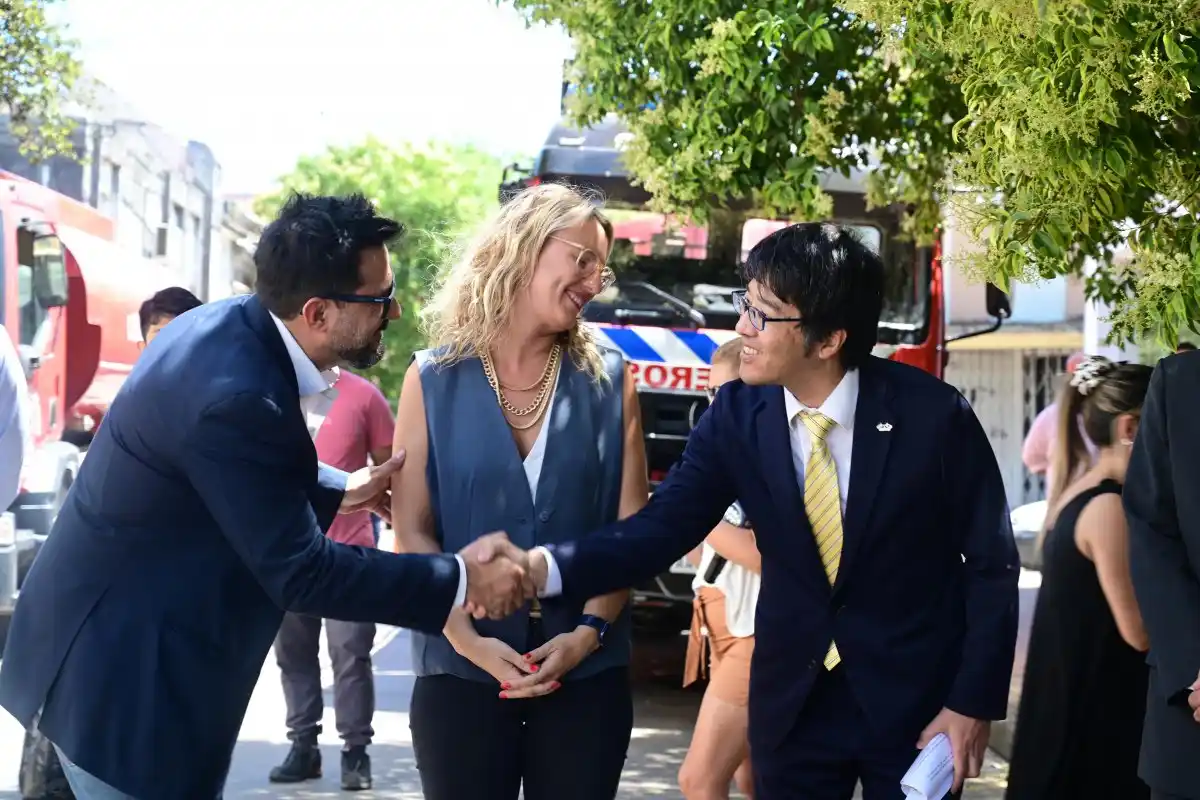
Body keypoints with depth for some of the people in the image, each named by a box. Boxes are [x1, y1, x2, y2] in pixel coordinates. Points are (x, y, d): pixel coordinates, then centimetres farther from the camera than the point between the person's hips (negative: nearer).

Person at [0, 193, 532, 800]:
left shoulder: (231, 327, 0)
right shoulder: (234, 394, -29)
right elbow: (299, 573, -24)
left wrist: (342, 491, 10)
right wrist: (462, 580, -20)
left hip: (122, 644, 10)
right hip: (122, 668, -10)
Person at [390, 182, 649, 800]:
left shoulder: (607, 381, 4)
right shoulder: (434, 379, 0)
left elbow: (632, 529, 1)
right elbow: (412, 533, -2)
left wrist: (587, 633, -12)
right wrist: (468, 640, -14)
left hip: (586, 675, 1)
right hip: (459, 673, -1)